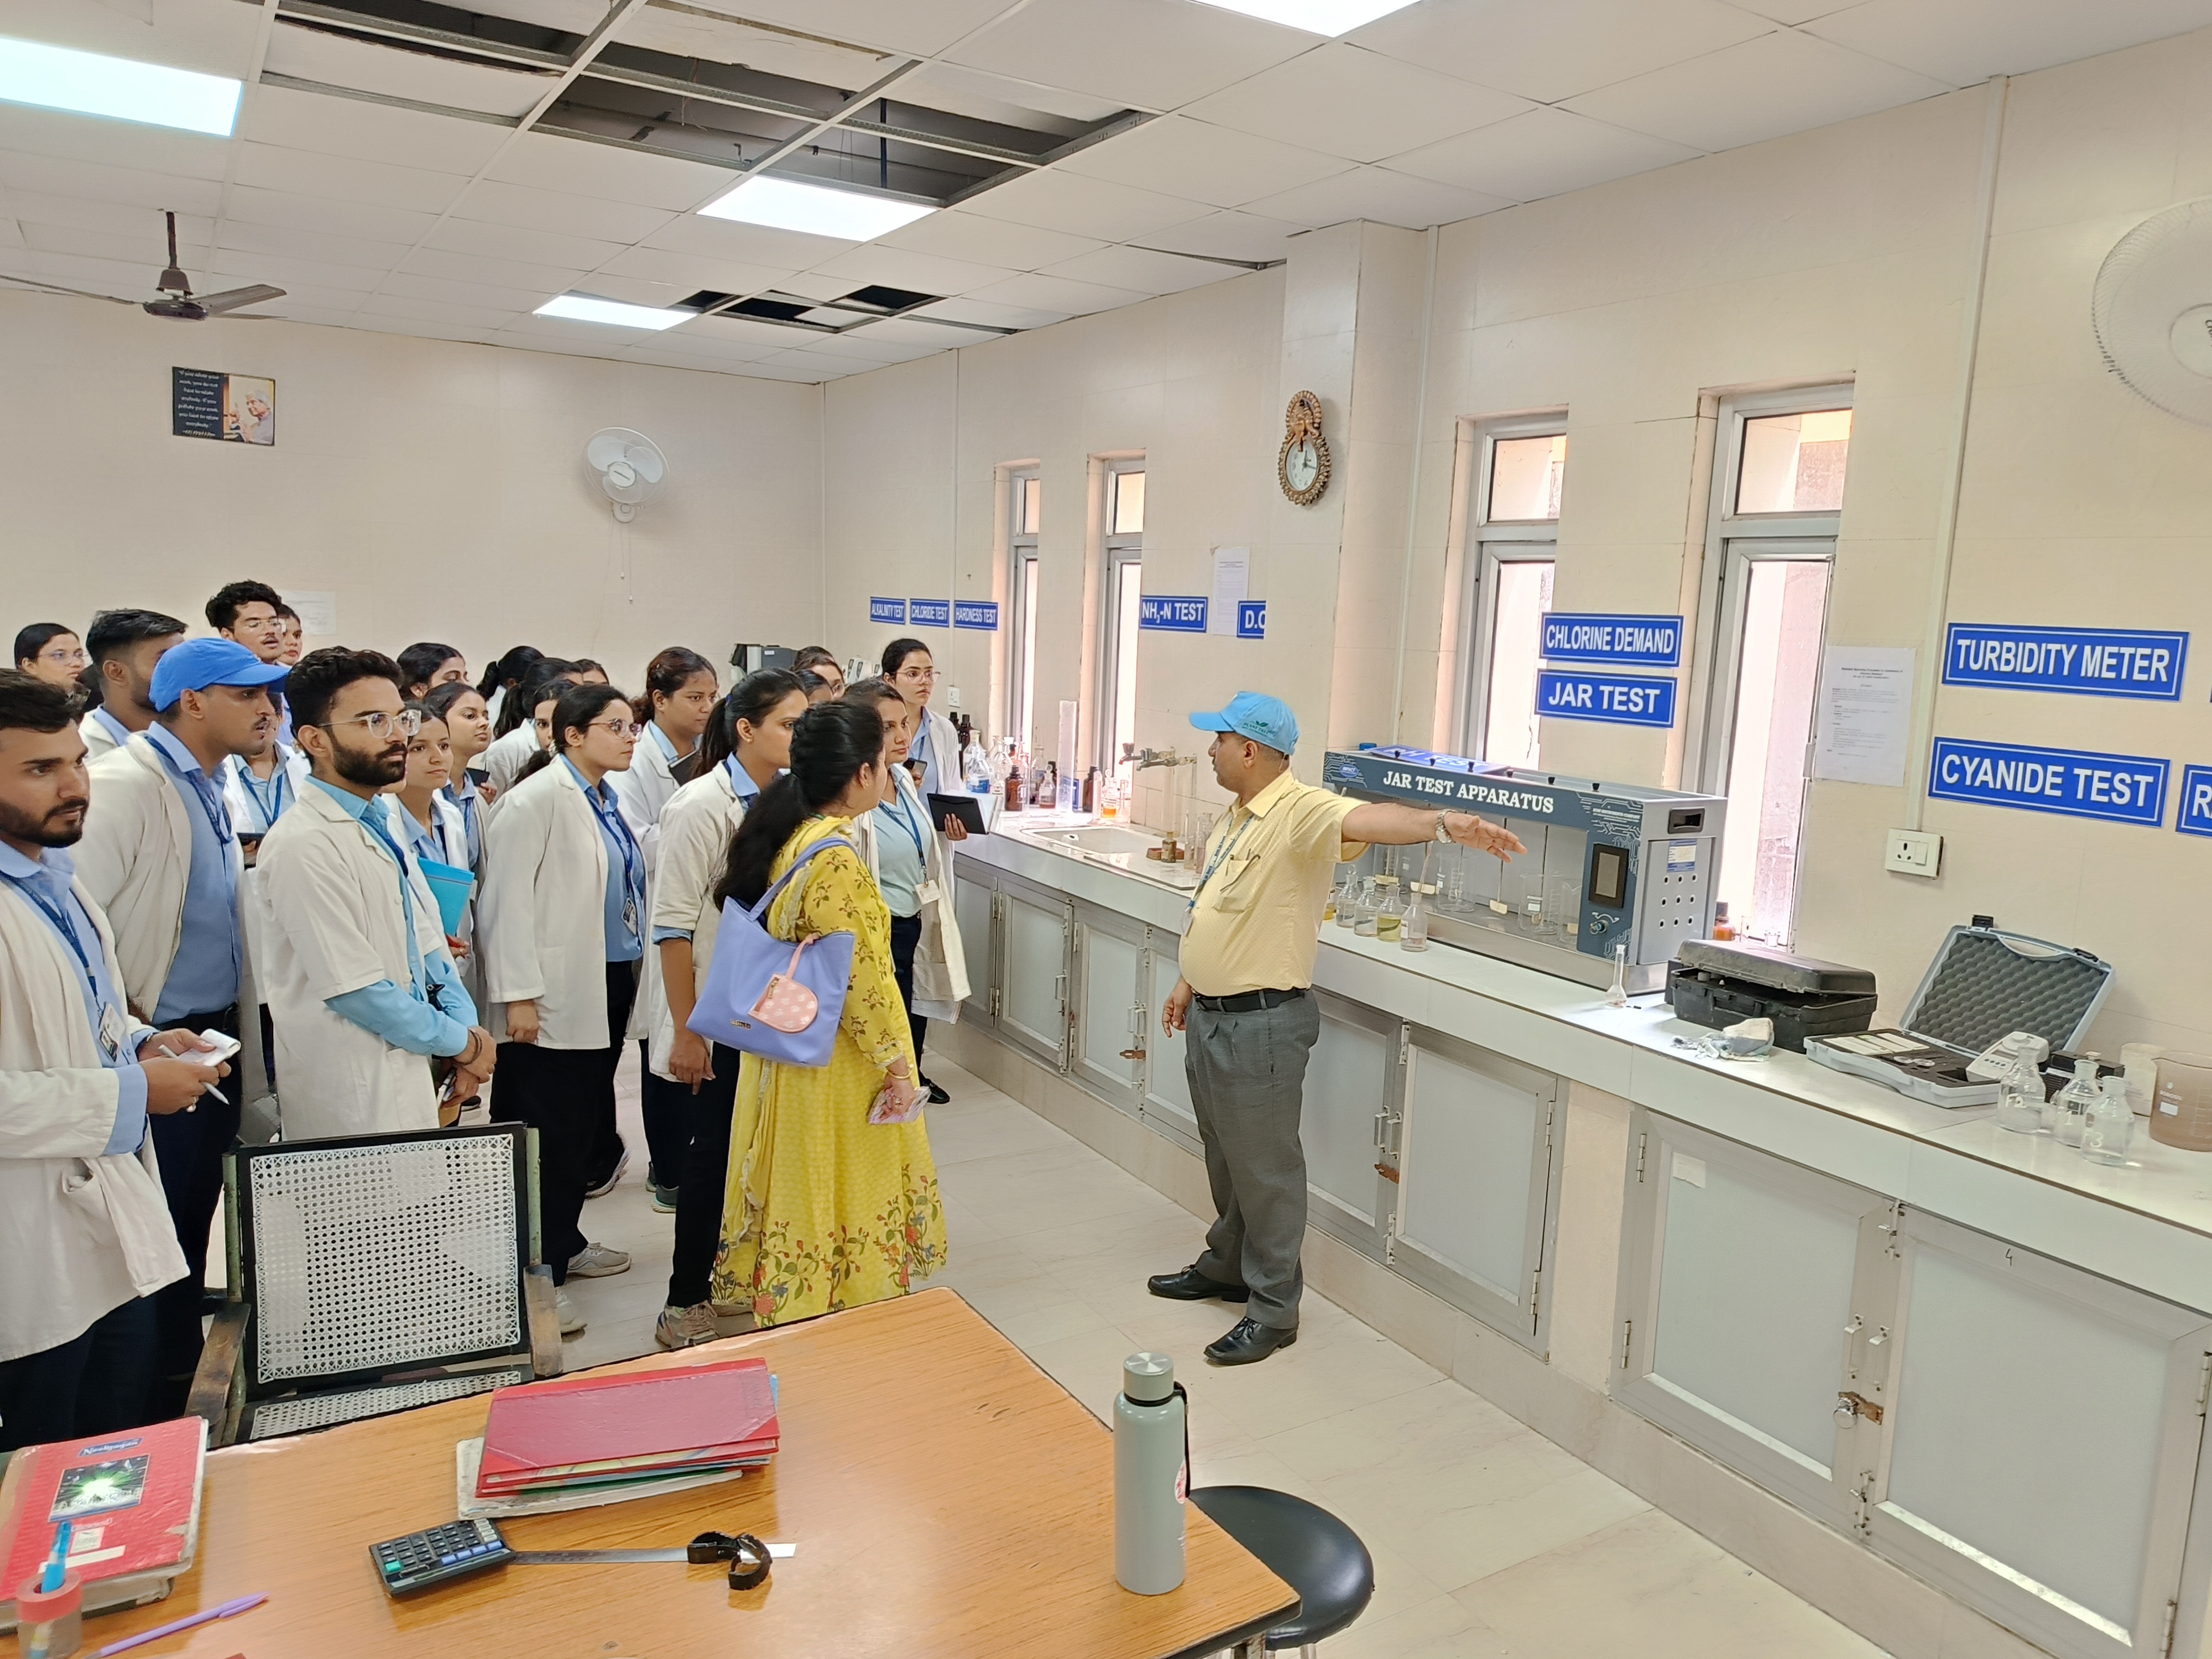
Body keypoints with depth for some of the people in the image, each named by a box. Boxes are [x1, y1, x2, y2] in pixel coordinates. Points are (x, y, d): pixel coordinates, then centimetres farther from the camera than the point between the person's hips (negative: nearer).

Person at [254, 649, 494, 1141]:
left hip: (405, 1074, 8)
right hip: (352, 1097, -7)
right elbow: (354, 988, -20)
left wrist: (465, 1027, -2)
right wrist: (461, 1043, -10)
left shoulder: (380, 822, 8)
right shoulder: (305, 844, -18)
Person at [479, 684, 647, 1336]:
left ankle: (565, 1242, 30)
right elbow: (506, 900, -17)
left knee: (588, 1124, 15)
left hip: (609, 986, 8)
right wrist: (518, 994, -20)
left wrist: (630, 976, 16)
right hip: (556, 995, -8)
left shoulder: (605, 801, 12)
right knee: (547, 1134, -2)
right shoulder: (537, 798, -12)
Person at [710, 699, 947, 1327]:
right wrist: (897, 1066, -13)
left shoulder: (788, 838, 2)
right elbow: (860, 981, -23)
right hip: (834, 1065, -9)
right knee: (839, 1204, 8)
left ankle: (791, 1312, 35)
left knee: (798, 1199, 20)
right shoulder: (835, 860, -25)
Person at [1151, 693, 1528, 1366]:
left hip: (1261, 1024, -9)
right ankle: (1226, 1266, 42)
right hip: (1210, 1015, 9)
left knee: (1266, 1169, 4)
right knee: (1224, 1157, 23)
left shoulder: (1299, 811, -20)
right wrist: (1189, 982, 25)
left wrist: (1443, 823, -59)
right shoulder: (1235, 818, 11)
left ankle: (1273, 1309, 19)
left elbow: (1368, 819, -40)